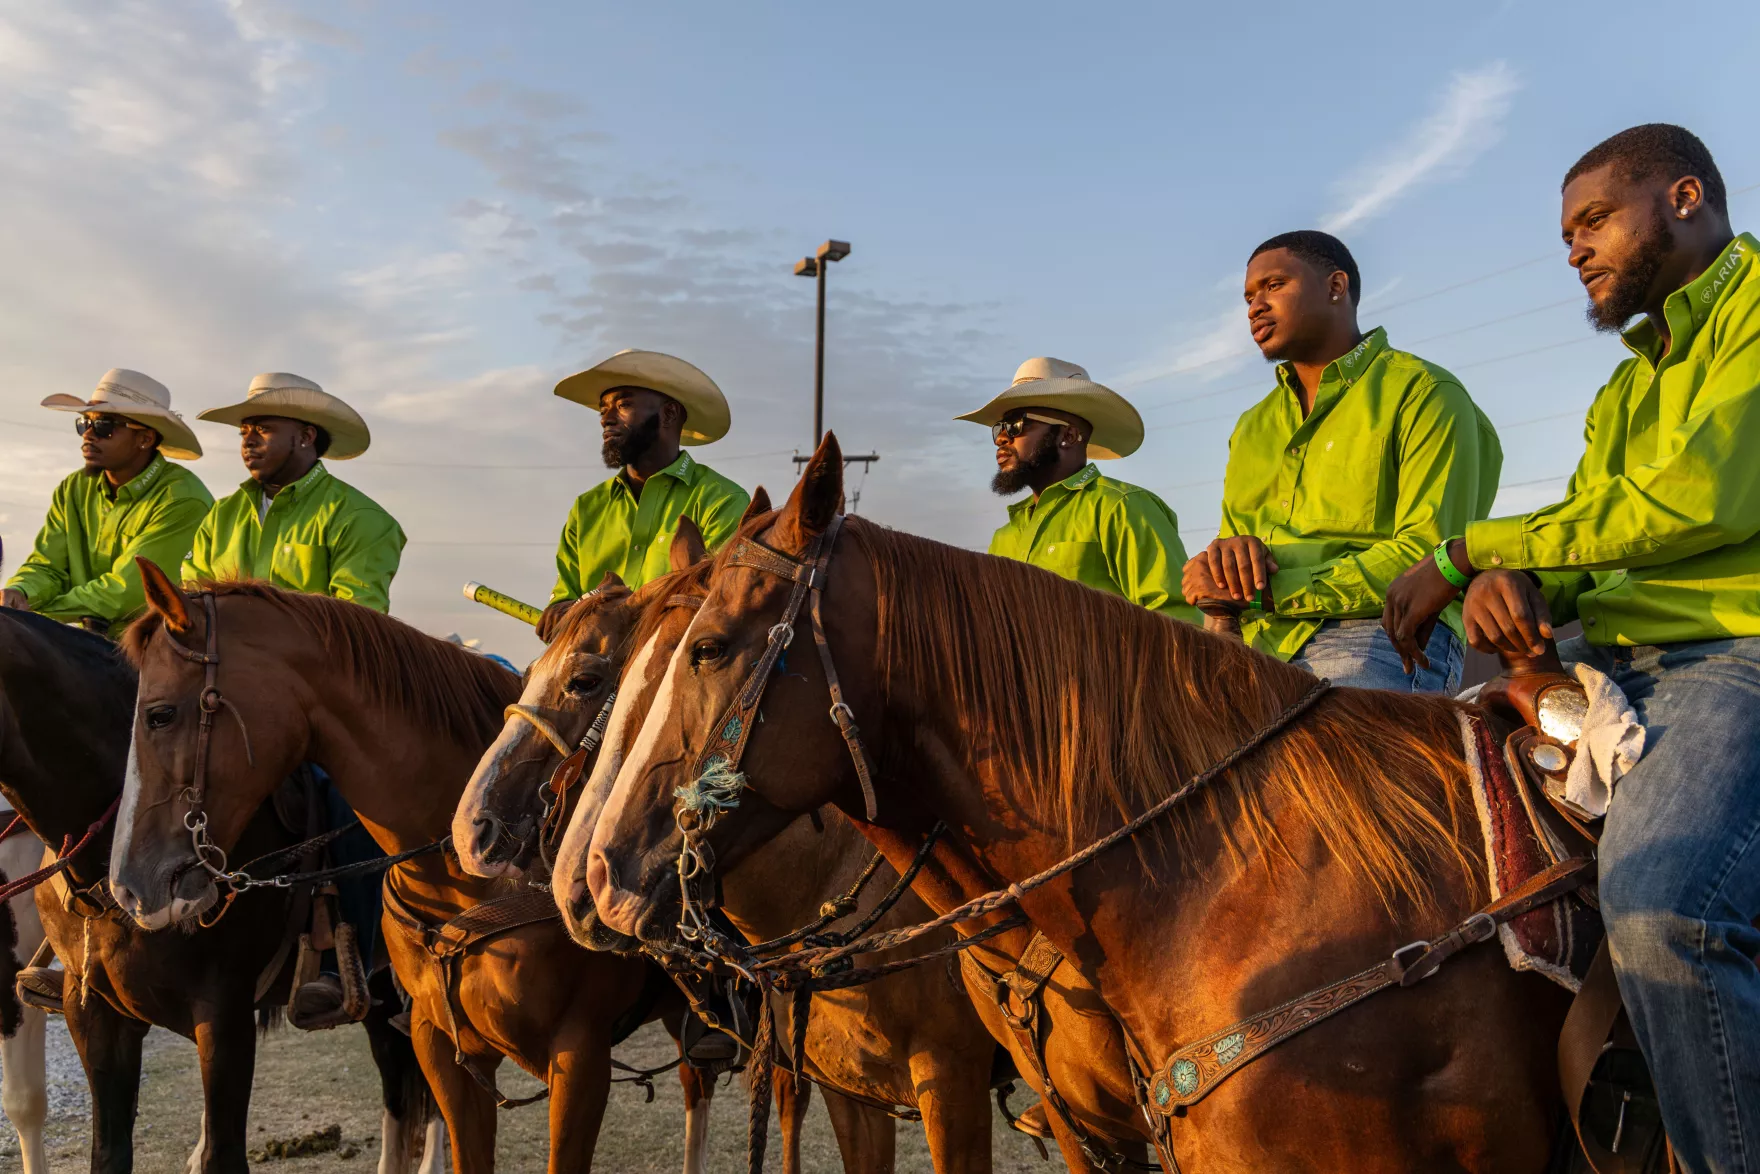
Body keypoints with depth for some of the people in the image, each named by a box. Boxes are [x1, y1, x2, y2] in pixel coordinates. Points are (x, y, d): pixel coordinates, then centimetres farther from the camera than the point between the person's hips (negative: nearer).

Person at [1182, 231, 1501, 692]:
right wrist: (1229, 552, -4)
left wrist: (1273, 594, -13)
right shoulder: (1252, 428, 27)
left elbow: (1430, 555, -8)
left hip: (1381, 638, -5)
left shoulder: (1424, 392, 6)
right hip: (1259, 646, 6)